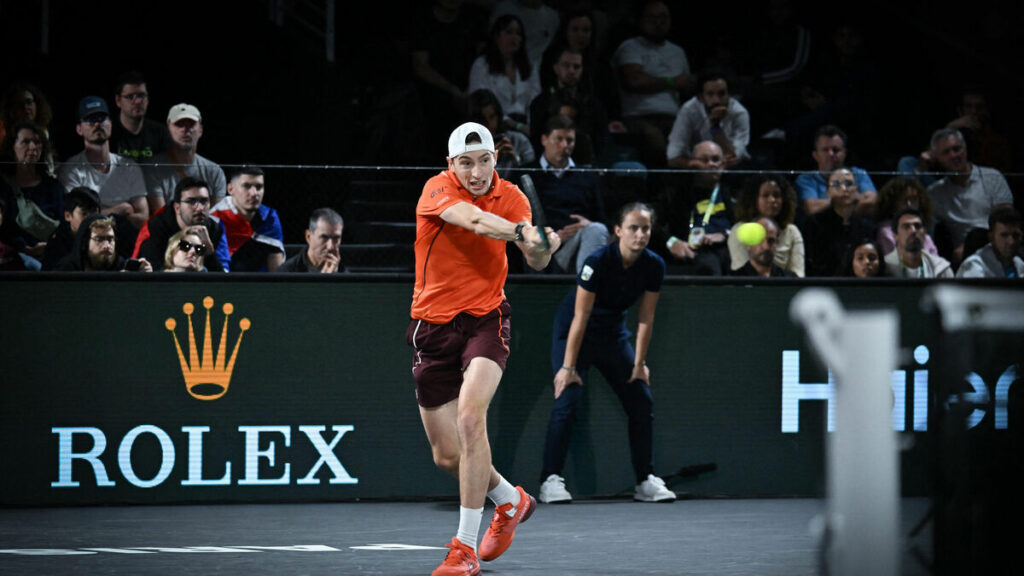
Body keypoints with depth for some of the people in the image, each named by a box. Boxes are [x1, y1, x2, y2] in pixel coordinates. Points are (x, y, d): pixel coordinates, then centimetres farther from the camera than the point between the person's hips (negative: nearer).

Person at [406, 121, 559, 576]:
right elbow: (473, 220, -31)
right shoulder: (438, 190, -11)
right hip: (433, 326, 1)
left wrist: (542, 248, -35)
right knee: (446, 456, 5)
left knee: (470, 416, -26)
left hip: (485, 318, -1)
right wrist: (520, 232, -48)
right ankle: (511, 500, 37)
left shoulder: (510, 197, -2)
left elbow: (535, 260, -11)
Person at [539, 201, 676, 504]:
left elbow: (645, 318, -3)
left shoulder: (654, 266, -13)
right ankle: (551, 480, -13)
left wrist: (640, 363, -2)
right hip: (574, 333, -5)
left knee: (642, 400, -1)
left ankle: (645, 480, 9)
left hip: (613, 333, 5)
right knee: (567, 401, -18)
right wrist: (568, 367, -23)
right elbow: (581, 317, -25)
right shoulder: (598, 262, -27)